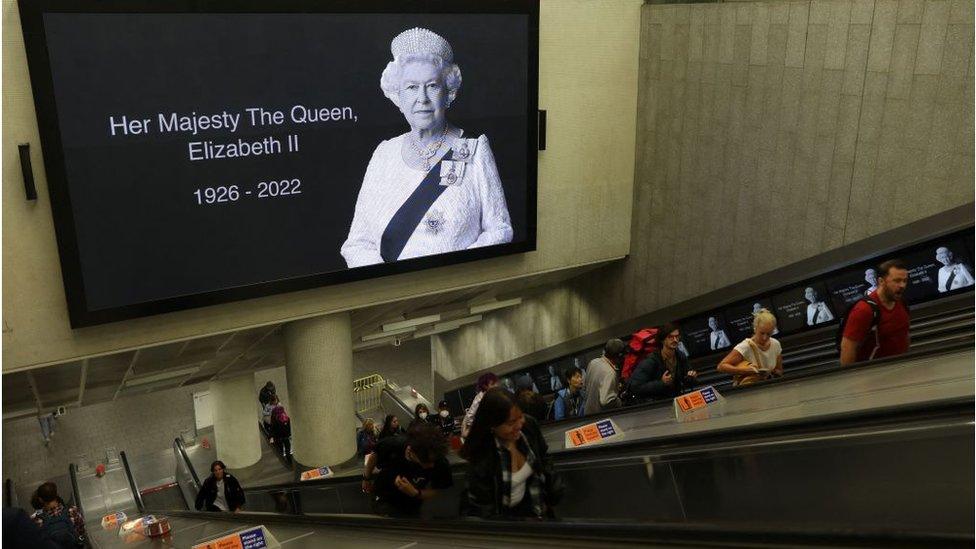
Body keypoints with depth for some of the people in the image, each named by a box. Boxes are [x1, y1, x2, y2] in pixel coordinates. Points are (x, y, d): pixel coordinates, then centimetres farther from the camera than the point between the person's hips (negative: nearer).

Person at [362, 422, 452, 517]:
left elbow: (433, 491, -16)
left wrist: (415, 493, -36)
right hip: (384, 498, -2)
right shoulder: (392, 444, -33)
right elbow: (374, 456, -9)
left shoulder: (441, 464, -33)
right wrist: (366, 478, 8)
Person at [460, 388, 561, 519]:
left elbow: (544, 458, 3)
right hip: (498, 514, -4)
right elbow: (482, 507, -20)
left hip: (525, 502, 4)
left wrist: (552, 496, 3)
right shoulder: (481, 459, -30)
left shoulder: (529, 424, -16)